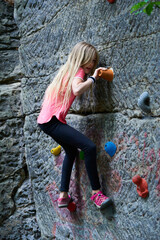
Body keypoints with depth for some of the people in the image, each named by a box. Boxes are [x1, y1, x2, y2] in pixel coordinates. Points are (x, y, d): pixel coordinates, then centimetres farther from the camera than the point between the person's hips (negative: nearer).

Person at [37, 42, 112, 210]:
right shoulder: (78, 71, -8)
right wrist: (92, 78, -15)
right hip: (52, 121, -11)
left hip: (46, 120, 11)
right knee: (89, 147, -19)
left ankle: (63, 195, 28)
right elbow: (77, 90, -27)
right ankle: (96, 193, -9)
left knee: (72, 151, 26)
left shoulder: (67, 70, 18)